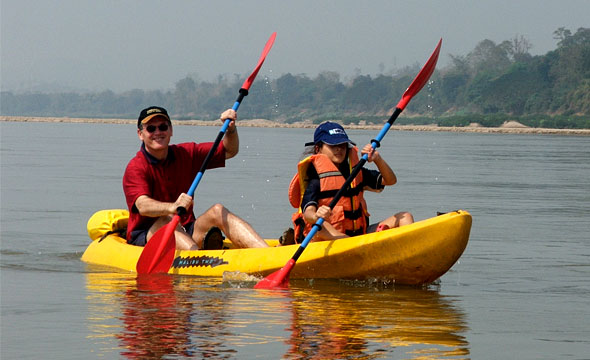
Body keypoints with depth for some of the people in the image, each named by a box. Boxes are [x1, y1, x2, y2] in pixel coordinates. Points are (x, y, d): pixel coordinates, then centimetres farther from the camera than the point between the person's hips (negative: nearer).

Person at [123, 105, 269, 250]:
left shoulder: (186, 153, 8)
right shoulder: (135, 168, -11)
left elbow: (229, 151, 13)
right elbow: (142, 206, -29)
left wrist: (231, 129, -9)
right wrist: (173, 207, -49)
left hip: (185, 232, 5)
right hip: (144, 238, -5)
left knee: (217, 211, -17)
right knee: (166, 220, -34)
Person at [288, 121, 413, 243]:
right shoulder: (316, 180, -7)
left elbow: (390, 180, 10)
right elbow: (307, 213, -23)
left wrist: (377, 159, -8)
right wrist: (316, 216, -48)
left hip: (358, 233, 7)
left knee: (405, 217, 0)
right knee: (319, 227, -40)